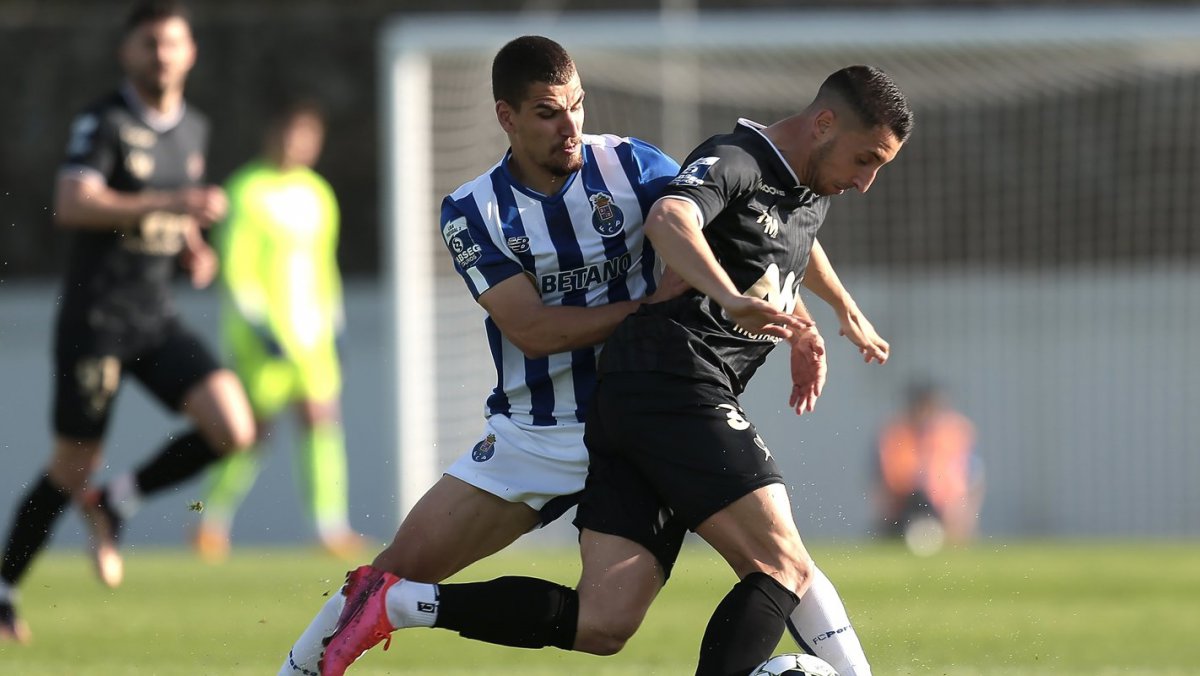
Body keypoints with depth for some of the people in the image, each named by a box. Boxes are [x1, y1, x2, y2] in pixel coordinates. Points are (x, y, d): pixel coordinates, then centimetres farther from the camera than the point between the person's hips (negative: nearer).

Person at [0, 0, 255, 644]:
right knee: (71, 469, -1)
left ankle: (114, 503, 7)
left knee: (233, 428, -13)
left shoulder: (193, 128, 10)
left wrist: (194, 249, 8)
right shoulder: (104, 122, -12)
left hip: (156, 319, 6)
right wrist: (171, 203, -32)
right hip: (95, 319, -6)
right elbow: (71, 206, -27)